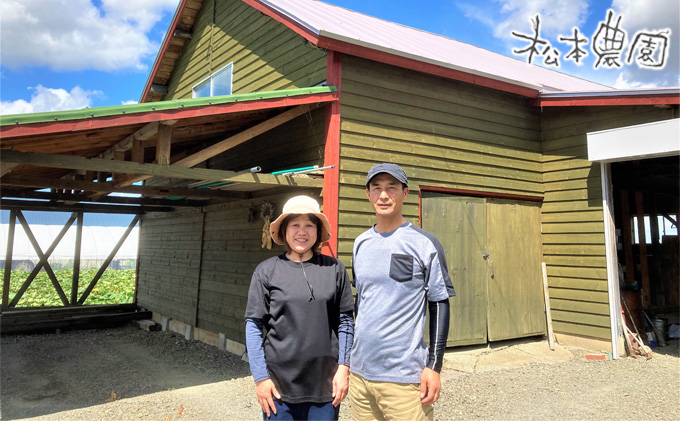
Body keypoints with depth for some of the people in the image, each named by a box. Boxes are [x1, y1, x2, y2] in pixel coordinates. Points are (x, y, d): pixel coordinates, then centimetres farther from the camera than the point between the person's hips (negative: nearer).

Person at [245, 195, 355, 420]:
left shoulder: (334, 269, 1)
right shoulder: (267, 271, -2)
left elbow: (345, 322, 4)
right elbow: (254, 325, -2)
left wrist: (343, 367, -1)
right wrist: (260, 377, -4)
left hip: (325, 385, 1)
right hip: (280, 385, -1)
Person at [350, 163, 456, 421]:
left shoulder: (424, 244, -6)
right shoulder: (361, 244, 9)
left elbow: (440, 305, -5)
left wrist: (434, 366, -9)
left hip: (404, 377, -5)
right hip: (359, 372, 5)